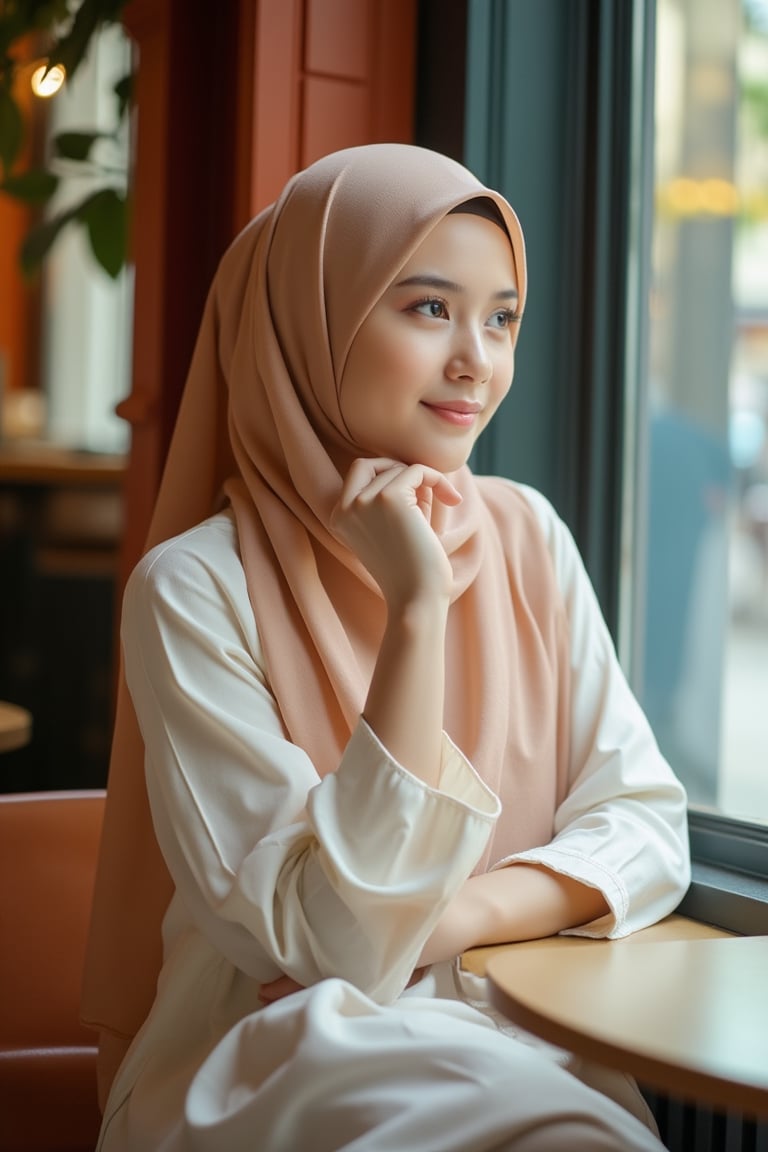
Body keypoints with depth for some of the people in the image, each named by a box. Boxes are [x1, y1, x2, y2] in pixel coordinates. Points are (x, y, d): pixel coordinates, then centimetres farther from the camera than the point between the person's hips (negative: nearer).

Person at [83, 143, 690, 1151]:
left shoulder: (527, 538, 4)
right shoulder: (197, 588, -13)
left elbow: (647, 824, 3)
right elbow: (332, 940, -18)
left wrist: (460, 913, -16)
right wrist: (416, 607, -23)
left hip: (509, 1030, 5)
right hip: (267, 1059, -4)